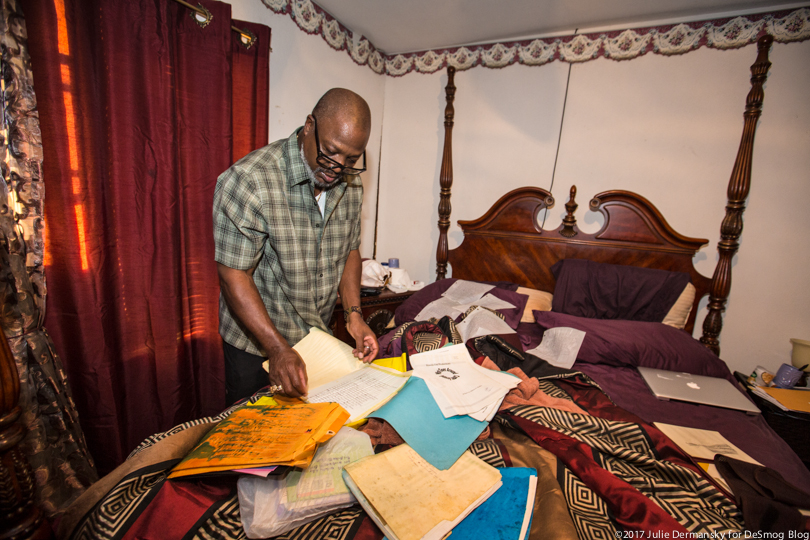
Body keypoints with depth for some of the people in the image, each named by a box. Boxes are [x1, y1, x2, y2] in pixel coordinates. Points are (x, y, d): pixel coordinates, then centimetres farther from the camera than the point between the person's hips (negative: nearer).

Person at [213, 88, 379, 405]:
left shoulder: (350, 184, -4)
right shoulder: (248, 181, -23)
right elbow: (234, 275, -23)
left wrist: (354, 314, -7)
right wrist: (278, 349, -28)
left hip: (319, 340, 5)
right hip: (256, 345, -4)